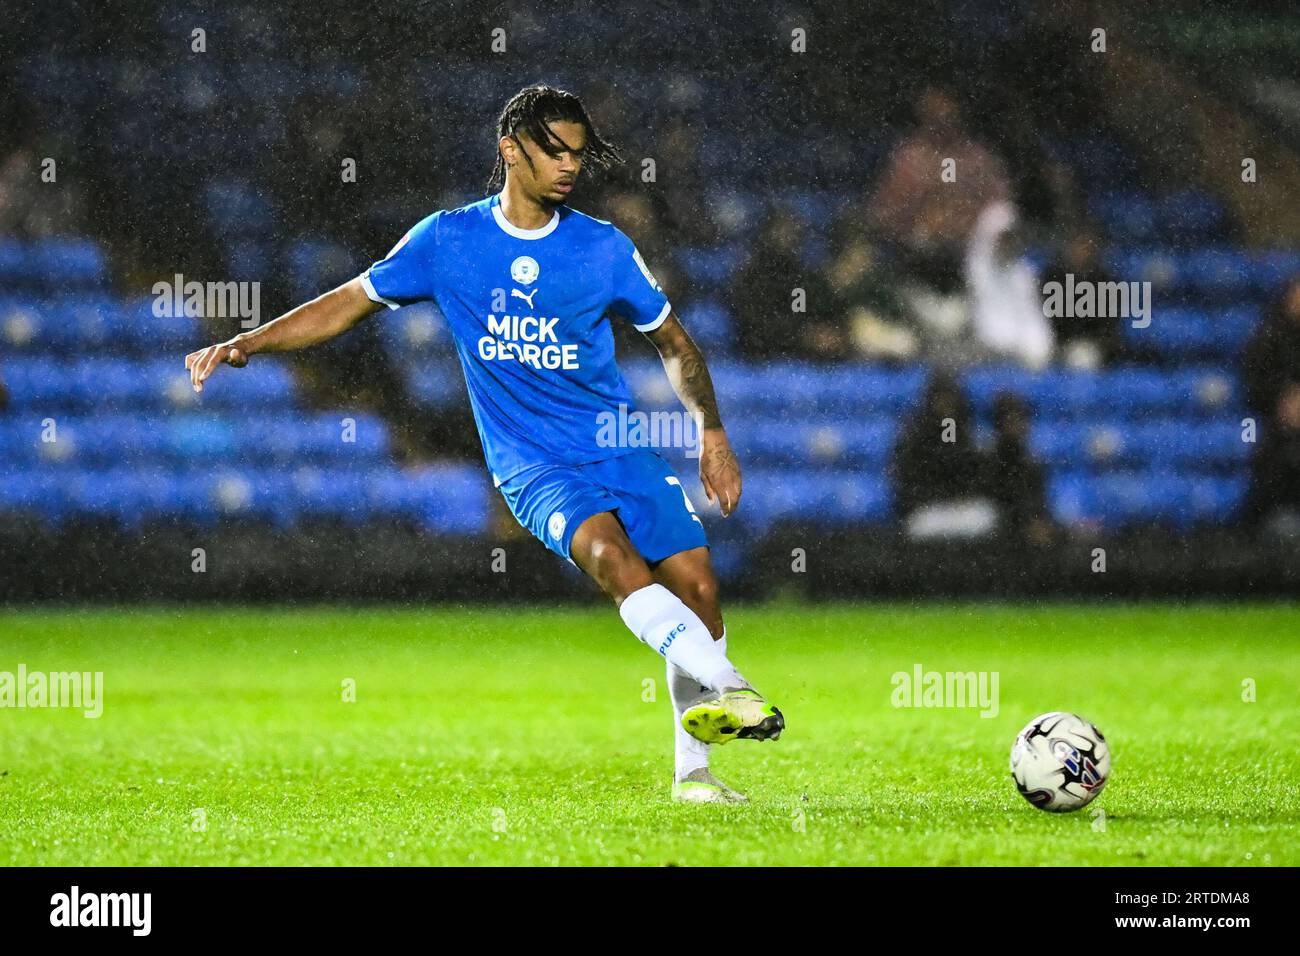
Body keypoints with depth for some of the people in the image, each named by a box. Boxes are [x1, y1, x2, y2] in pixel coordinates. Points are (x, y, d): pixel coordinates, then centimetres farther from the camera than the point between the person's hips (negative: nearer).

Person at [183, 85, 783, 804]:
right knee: (607, 550, -32)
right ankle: (728, 688, -43)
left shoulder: (605, 248, 5)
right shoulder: (447, 240, 2)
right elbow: (352, 303, 11)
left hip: (619, 445, 3)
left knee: (696, 583, -11)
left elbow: (673, 344, 18)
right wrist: (246, 344, 2)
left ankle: (693, 770, 3)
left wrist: (712, 433, 9)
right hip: (532, 466, -3)